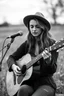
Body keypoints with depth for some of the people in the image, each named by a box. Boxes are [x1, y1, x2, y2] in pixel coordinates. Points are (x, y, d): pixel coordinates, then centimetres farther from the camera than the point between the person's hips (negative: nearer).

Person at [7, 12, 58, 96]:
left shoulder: (51, 44, -4)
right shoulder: (27, 44, 8)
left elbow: (53, 70, -9)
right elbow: (11, 58, 15)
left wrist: (48, 60, -30)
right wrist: (13, 66, -7)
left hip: (45, 83, -3)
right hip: (28, 82, 3)